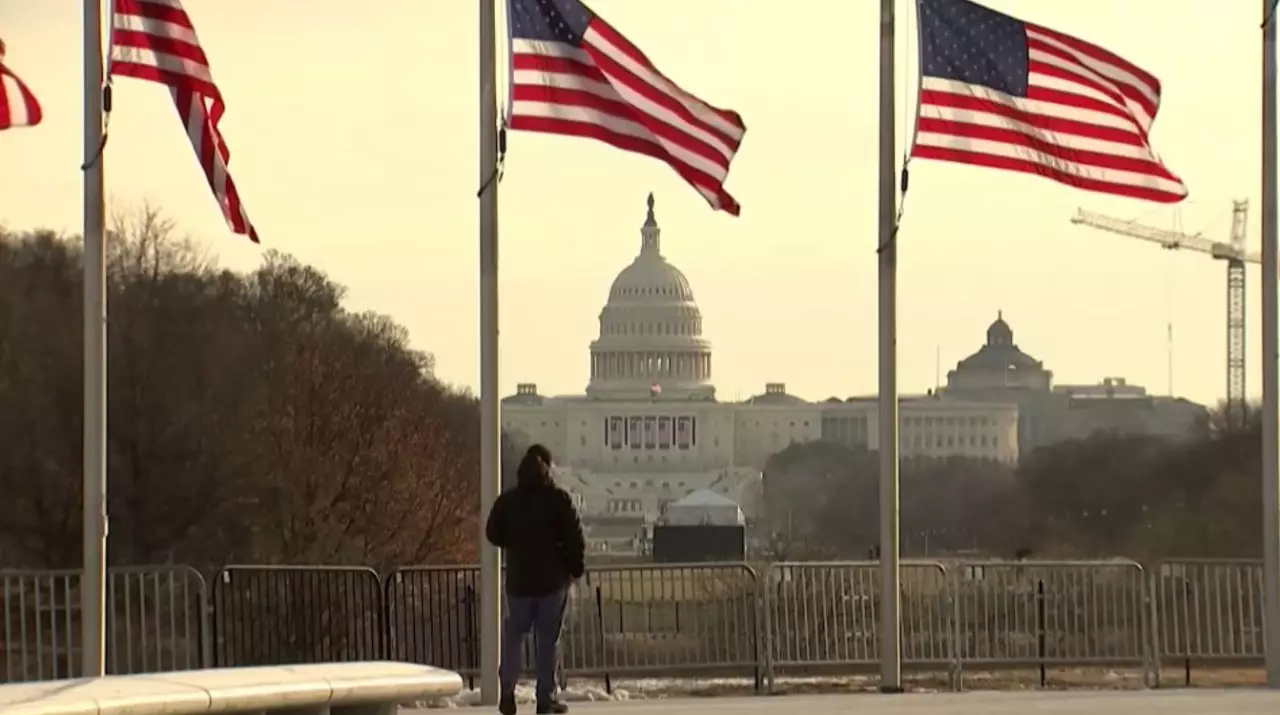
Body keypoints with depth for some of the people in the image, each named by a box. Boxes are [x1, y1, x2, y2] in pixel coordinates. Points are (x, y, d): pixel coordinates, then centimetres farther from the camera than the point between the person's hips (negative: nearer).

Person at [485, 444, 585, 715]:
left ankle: (507, 690, 0)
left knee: (513, 634, 14)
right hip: (553, 580, -2)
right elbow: (575, 538, -10)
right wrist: (576, 568, 4)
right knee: (547, 640, 3)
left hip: (518, 579, 2)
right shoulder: (558, 499, -9)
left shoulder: (507, 500, 0)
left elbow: (493, 534, 7)